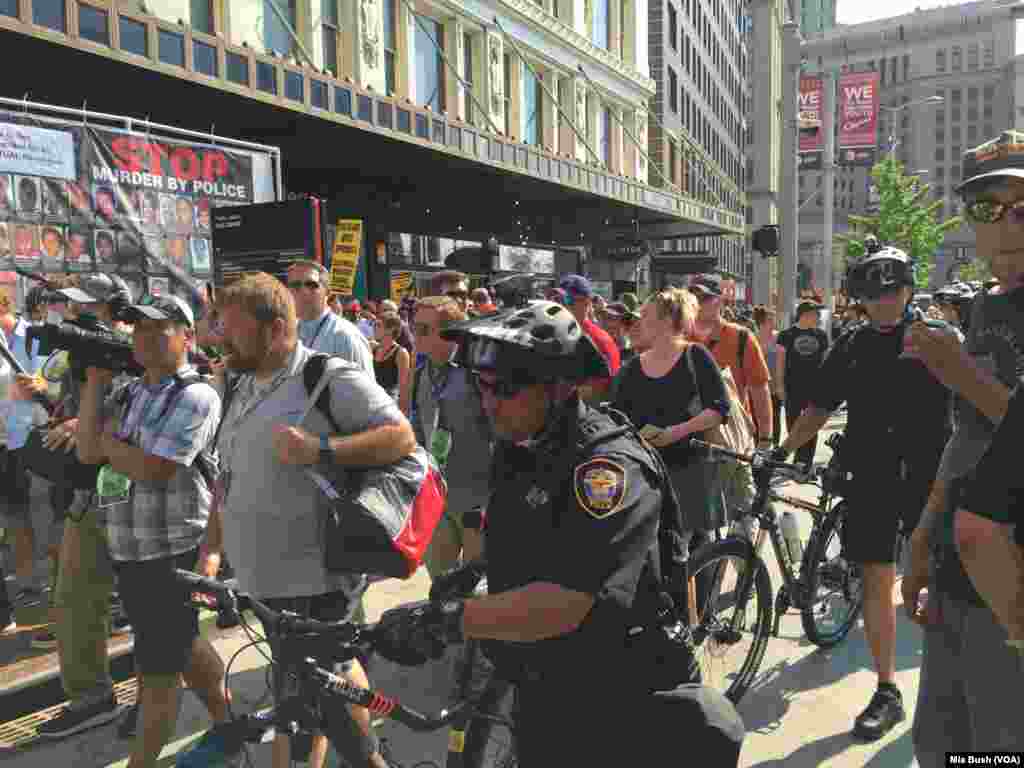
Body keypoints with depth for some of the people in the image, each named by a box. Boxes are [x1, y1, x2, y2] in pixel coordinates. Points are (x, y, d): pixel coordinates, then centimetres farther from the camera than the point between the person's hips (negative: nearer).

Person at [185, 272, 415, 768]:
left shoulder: (331, 378, -12)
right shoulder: (241, 387, 14)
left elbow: (402, 436, -18)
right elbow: (230, 475, 19)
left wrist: (319, 449, -28)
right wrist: (211, 547, 13)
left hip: (315, 578, -8)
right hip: (264, 576, 8)